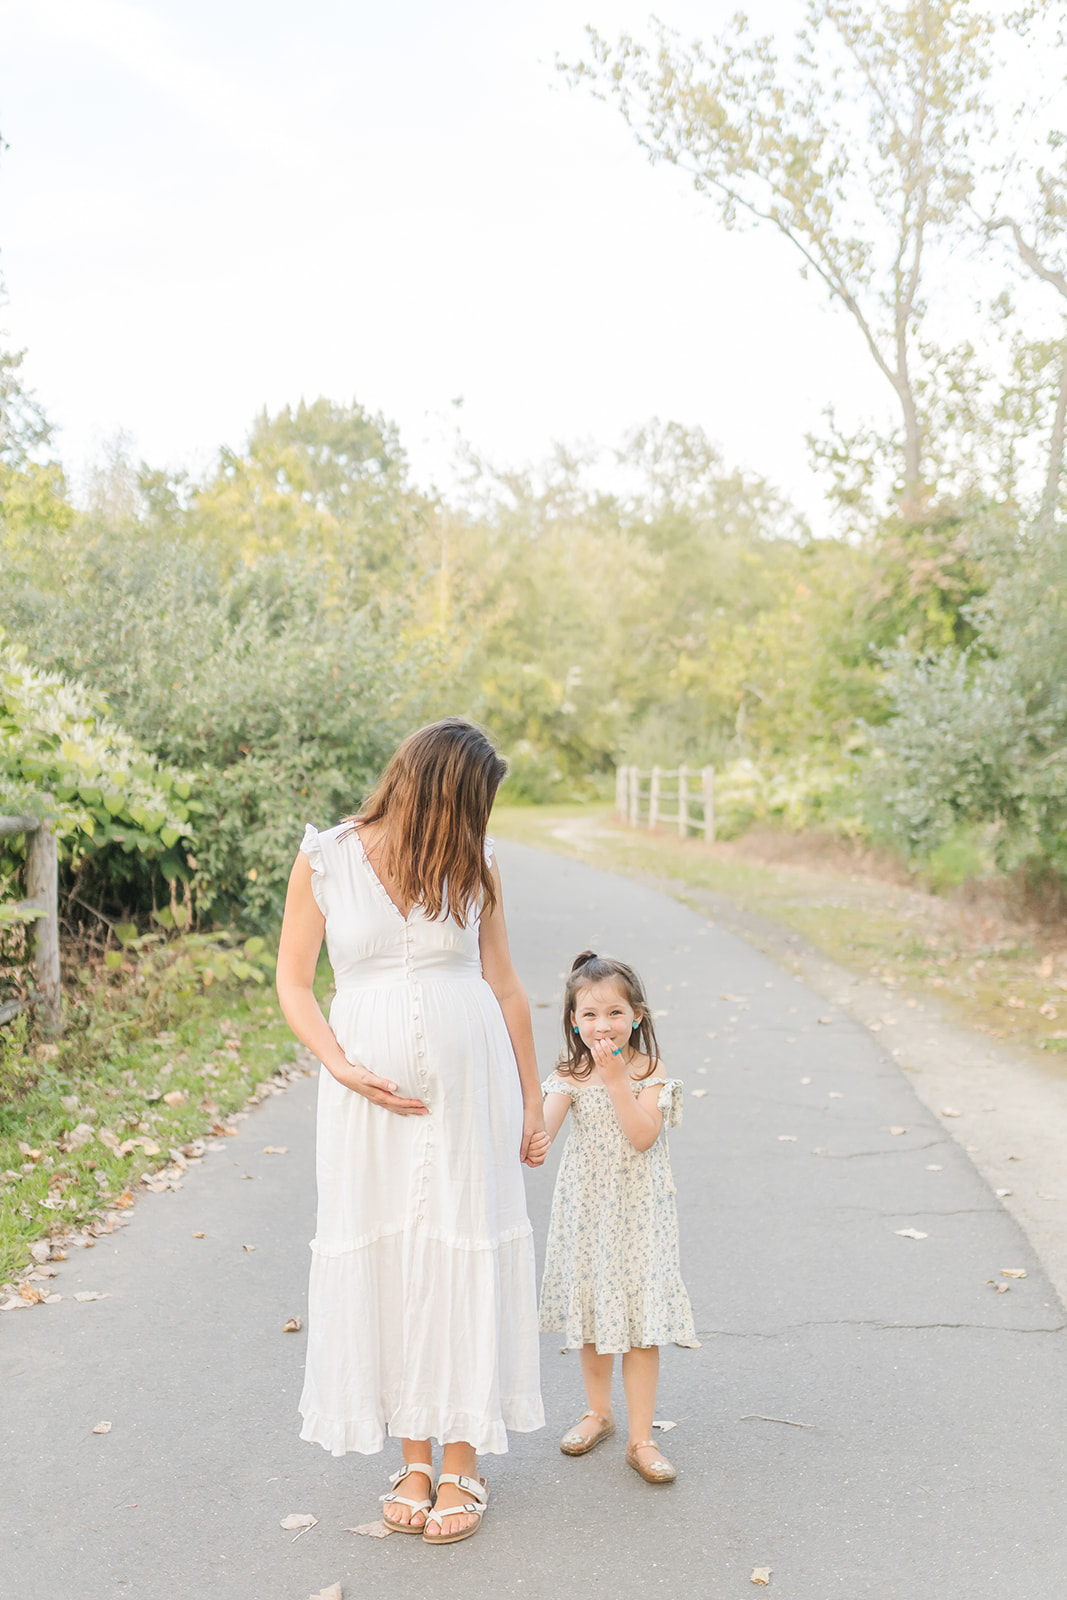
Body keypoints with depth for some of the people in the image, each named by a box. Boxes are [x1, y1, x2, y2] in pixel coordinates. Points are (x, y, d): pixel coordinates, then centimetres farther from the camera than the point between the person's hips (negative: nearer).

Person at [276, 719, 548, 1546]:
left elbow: (506, 989, 8)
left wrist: (532, 1103, 11)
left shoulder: (472, 865, 2)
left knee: (466, 1253, 4)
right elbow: (294, 984, 1)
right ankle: (413, 1457, 23)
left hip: (469, 1083, 1)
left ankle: (462, 1462, 19)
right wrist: (344, 1068, -13)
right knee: (386, 1257, 6)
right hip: (373, 1092, -1)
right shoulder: (325, 861, -4)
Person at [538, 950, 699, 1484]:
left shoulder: (649, 1071, -7)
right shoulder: (570, 1075, -2)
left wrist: (616, 1079, -24)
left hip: (637, 1211, -3)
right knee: (591, 1312, 16)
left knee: (641, 1320, -3)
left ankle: (641, 1438, 6)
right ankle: (598, 1411, 36)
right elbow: (541, 1131, -15)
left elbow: (643, 1136, -20)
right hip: (586, 1209, 3)